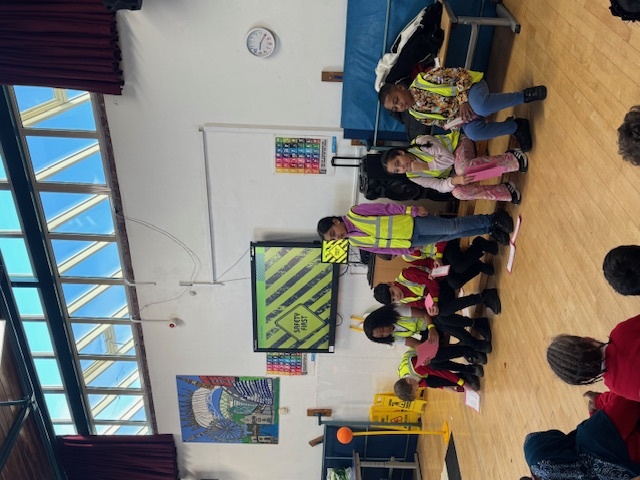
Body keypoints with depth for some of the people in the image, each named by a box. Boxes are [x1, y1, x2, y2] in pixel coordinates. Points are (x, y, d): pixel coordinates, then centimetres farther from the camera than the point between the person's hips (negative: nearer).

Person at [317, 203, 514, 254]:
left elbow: (387, 208, -9)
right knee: (453, 235, 0)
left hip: (413, 223, -4)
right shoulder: (355, 242, 4)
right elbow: (383, 247, 8)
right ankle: (490, 230, 12)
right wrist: (407, 250, 0)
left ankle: (492, 220, 5)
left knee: (454, 227, -13)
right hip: (410, 243, 4)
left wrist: (412, 210, -16)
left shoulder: (354, 214, -10)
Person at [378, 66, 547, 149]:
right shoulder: (416, 113, 1)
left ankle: (524, 95, -22)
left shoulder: (422, 81, -19)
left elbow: (458, 74, -17)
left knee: (481, 106, -42)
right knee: (473, 132, -28)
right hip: (461, 115, 6)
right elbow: (440, 121, 13)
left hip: (469, 86, -5)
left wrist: (463, 100, -26)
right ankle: (517, 127, -8)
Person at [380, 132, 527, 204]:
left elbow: (448, 158, -25)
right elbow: (440, 186, -15)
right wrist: (454, 181, -36)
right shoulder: (413, 177, -8)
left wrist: (425, 166, -30)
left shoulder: (420, 143, -23)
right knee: (457, 192, -29)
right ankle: (505, 192, -19)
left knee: (462, 167, -41)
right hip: (452, 173, 5)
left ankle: (511, 159, -32)